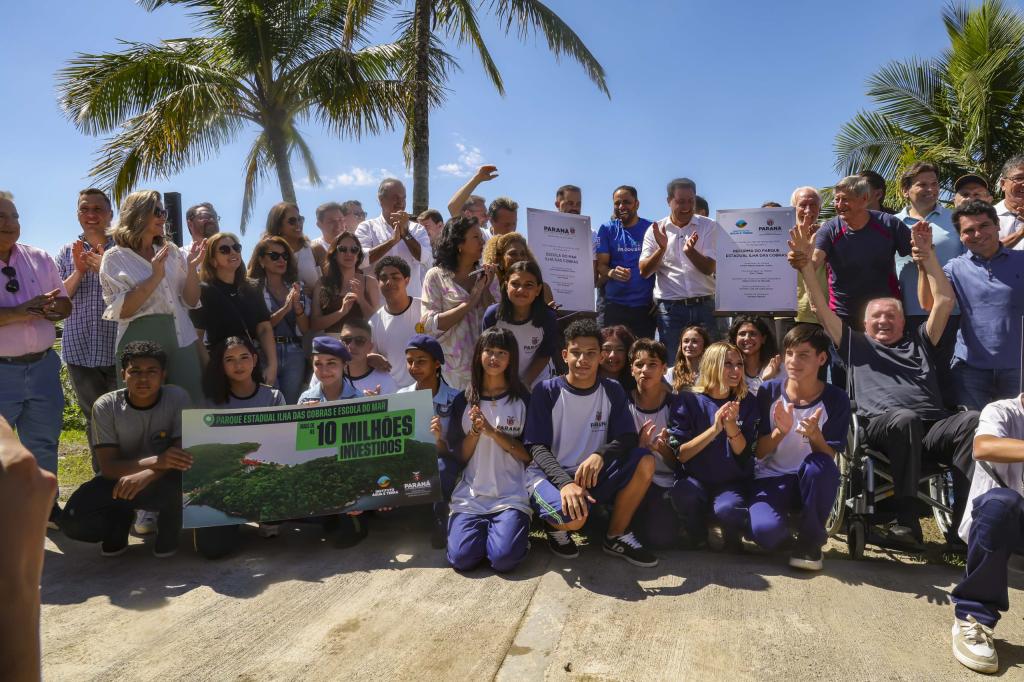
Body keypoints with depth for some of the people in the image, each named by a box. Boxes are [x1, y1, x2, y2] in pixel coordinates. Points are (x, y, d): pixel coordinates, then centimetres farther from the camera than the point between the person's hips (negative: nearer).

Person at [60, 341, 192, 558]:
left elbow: (184, 455, -20)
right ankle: (121, 518, 10)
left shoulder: (178, 398, -16)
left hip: (161, 482, -1)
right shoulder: (106, 406, -13)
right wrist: (156, 461, -38)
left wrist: (144, 476, -39)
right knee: (73, 522, -25)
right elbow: (108, 467, -19)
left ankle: (168, 532, -3)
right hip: (118, 478, 2)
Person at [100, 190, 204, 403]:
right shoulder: (115, 257, 0)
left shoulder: (171, 251, 11)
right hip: (139, 342, -3)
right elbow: (121, 311, -11)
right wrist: (155, 277, -18)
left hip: (181, 338, 3)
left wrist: (192, 267, -5)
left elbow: (191, 301, 10)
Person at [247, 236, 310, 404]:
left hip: (294, 355, 4)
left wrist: (297, 305, -8)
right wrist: (284, 309, -16)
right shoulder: (253, 287, -1)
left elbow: (305, 330, 8)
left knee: (291, 405, 5)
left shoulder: (297, 287, 12)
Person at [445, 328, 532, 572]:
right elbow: (458, 457, 7)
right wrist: (475, 432, -11)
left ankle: (509, 527, 9)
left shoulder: (523, 399, 3)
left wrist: (494, 433, -13)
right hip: (471, 495, 2)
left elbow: (529, 455, -2)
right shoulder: (463, 400, 8)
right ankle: (484, 529, 12)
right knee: (461, 557, -19)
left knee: (504, 559, -23)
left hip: (511, 495, -2)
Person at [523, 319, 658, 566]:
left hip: (592, 476, 4)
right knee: (574, 516, -35)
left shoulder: (612, 391, 2)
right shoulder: (546, 391, -8)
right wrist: (565, 483, -32)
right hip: (550, 474, -4)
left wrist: (600, 455, -28)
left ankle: (616, 536, -3)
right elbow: (538, 447, -13)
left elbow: (628, 437, -5)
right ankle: (555, 526, 4)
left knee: (645, 462, -20)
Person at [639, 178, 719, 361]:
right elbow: (644, 272, -1)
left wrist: (690, 251, -22)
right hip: (670, 307, 0)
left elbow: (709, 268, -4)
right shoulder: (656, 230, 6)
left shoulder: (709, 226, 5)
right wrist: (661, 248, -17)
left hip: (703, 305, 0)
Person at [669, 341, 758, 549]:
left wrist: (731, 425, -22)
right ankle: (698, 531, -1)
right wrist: (714, 429, -22)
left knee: (727, 509, -34)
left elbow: (743, 452, -4)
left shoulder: (746, 402, 1)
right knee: (684, 495, -35)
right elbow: (679, 453, -10)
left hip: (732, 481, 1)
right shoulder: (688, 401, -5)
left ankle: (727, 533, 4)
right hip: (695, 478, 0)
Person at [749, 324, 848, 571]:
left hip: (811, 482, 1)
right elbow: (758, 452, -3)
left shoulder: (835, 399, -6)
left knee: (820, 467, -37)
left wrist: (815, 435, -31)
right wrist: (780, 432, -24)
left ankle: (810, 539, -9)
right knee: (765, 531, -32)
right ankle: (786, 526, 8)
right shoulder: (769, 391, -4)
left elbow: (829, 457, -9)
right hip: (770, 479, 0)